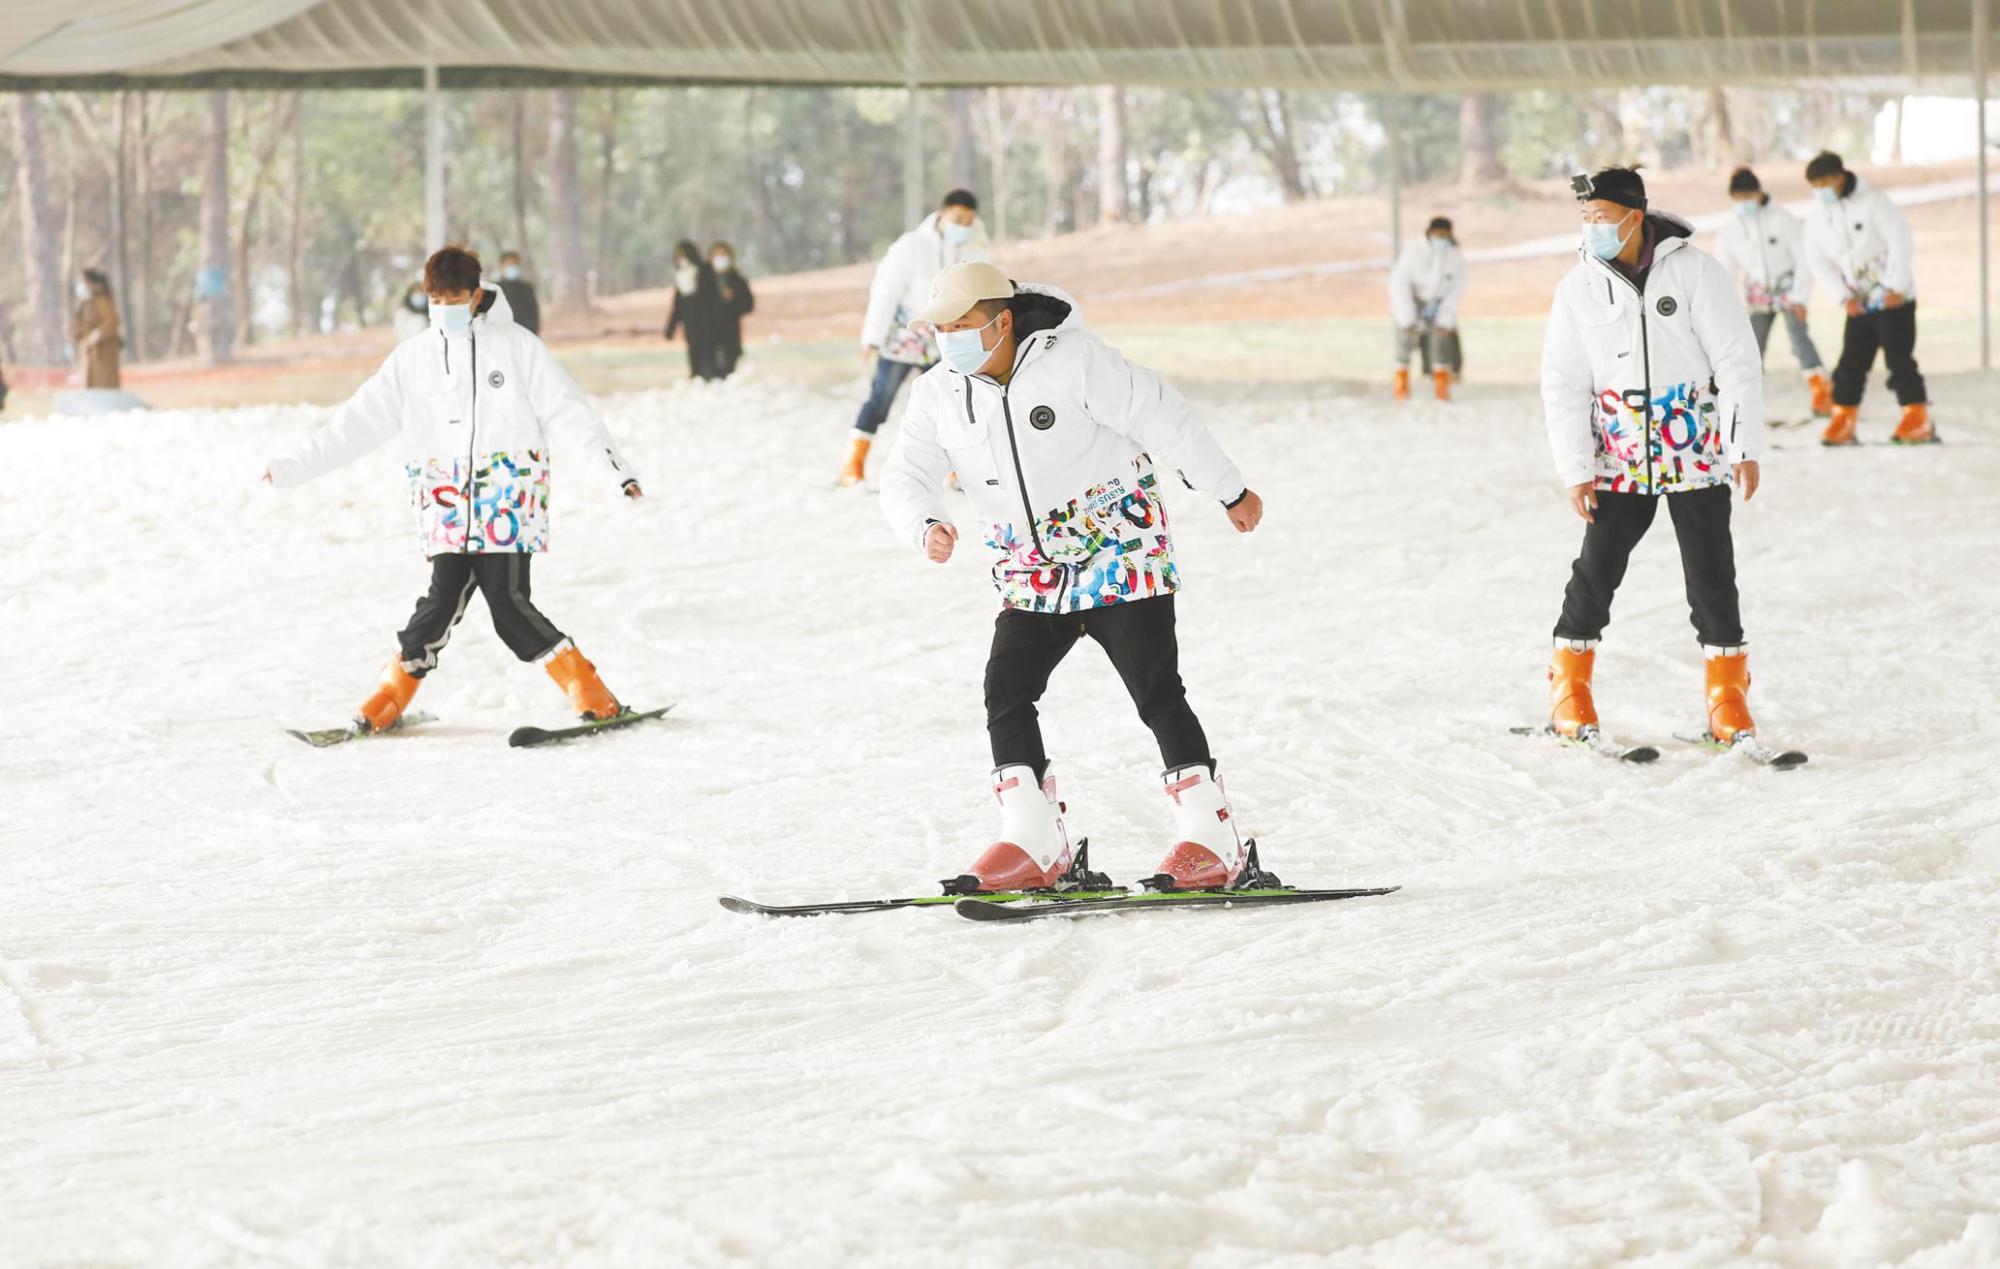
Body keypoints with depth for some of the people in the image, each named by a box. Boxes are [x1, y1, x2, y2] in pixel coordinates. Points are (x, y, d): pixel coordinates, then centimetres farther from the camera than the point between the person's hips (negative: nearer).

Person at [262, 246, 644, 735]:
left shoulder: (517, 346, 2)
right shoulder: (413, 357, 10)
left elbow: (567, 410, -1)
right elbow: (360, 420, 11)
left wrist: (614, 465, -10)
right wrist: (294, 466, 8)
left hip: (508, 490, -2)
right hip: (446, 498, 2)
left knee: (507, 599, -12)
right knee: (447, 594, -13)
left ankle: (588, 690, -1)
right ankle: (392, 694, 3)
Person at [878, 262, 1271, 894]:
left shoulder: (1074, 361, -16)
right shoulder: (939, 395, -1)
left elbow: (1163, 419, -10)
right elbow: (906, 478, -4)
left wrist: (1230, 491, -3)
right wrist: (925, 526, -28)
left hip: (1122, 553, -5)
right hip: (1032, 576, 5)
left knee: (1157, 694, -9)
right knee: (1006, 693, -9)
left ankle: (1212, 845, -6)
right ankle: (1036, 847, -4)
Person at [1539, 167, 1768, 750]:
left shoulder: (1695, 271, -10)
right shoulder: (1578, 289, -2)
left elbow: (1738, 362, -8)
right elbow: (1563, 386, 2)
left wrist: (1744, 448, -11)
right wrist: (1576, 470, -4)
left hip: (1698, 455, -2)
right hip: (1620, 458, 2)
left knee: (1711, 574, 2)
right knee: (1596, 569, -1)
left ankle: (1728, 700, 12)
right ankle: (1569, 693, 12)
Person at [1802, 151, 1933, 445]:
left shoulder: (1872, 201, -13)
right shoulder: (1817, 217, 3)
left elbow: (1902, 241, -15)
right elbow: (1821, 263, 7)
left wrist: (1896, 288, -16)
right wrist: (1845, 296, -5)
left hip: (1895, 298, -5)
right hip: (1860, 304, 5)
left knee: (1899, 358, -8)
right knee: (1851, 363, 2)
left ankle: (1918, 420, -3)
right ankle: (1843, 423, 6)